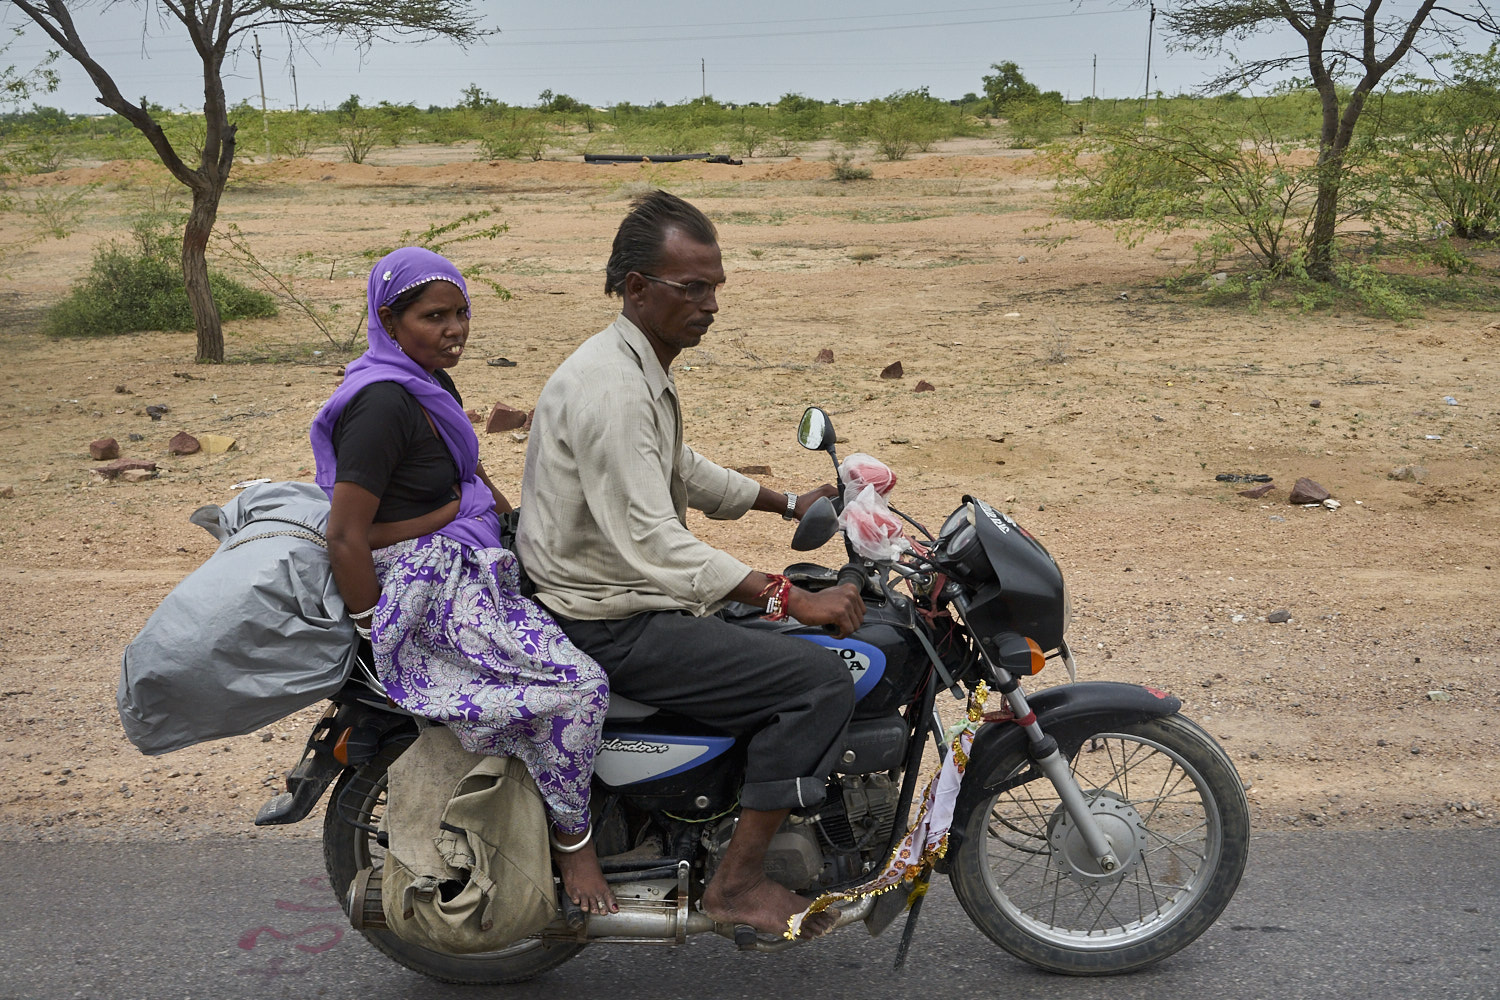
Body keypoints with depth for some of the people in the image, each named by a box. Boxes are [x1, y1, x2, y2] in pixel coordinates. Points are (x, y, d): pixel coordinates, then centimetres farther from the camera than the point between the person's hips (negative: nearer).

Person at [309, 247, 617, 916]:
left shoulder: (431, 385, 10)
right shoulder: (383, 401, -21)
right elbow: (345, 539, -23)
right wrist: (378, 635, -19)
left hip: (474, 561, 11)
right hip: (424, 587, -11)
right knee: (578, 685, -22)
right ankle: (571, 837, -1)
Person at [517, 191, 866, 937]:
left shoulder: (642, 368, 11)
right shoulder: (611, 386, -23)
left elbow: (681, 473, 27)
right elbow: (652, 545, -29)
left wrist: (788, 503, 25)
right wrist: (787, 598, -29)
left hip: (632, 598, 11)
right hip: (612, 628, -11)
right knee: (820, 680, -17)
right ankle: (736, 881, -7)